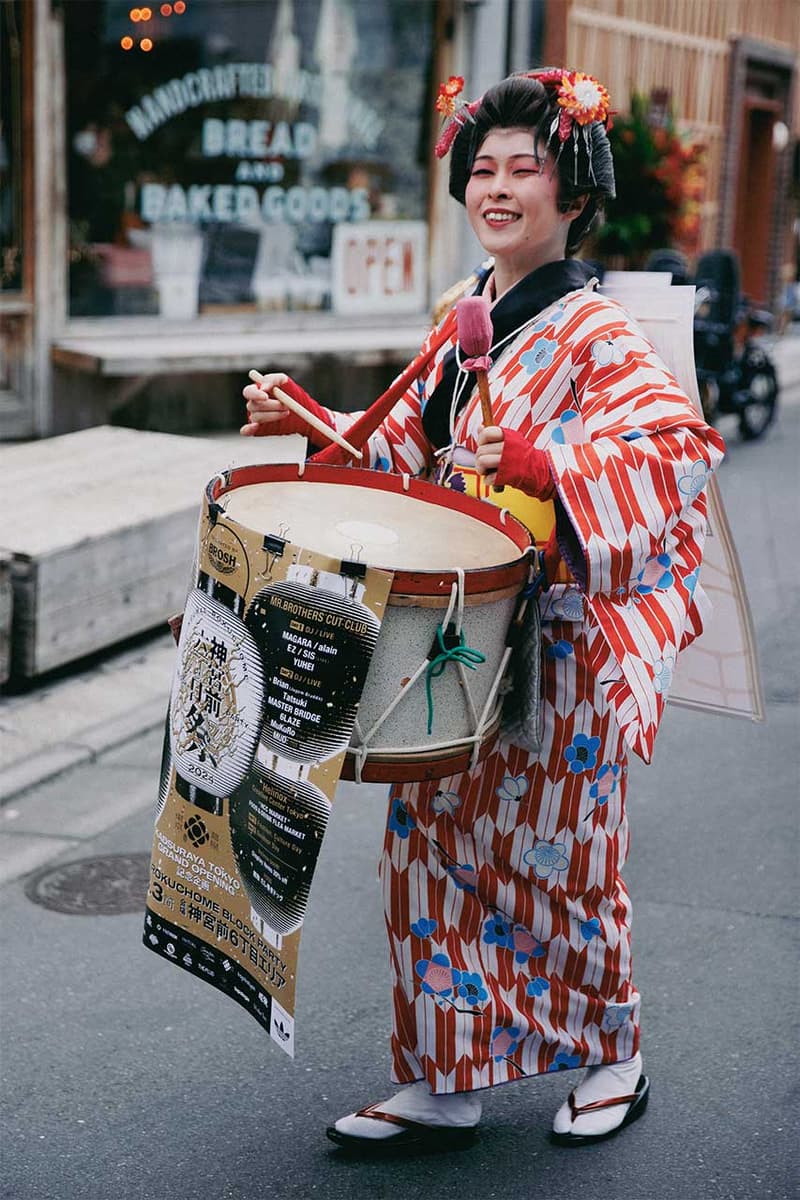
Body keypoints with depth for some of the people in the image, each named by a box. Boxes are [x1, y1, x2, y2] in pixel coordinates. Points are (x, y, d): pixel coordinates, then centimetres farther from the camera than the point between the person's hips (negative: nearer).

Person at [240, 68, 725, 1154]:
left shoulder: (595, 333, -13)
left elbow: (679, 447, -26)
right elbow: (411, 450, 18)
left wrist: (542, 465, -37)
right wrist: (310, 424, 6)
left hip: (561, 646, -7)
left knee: (557, 854, 7)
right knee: (433, 842, 9)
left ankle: (616, 1057, 32)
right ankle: (443, 1086, 23)